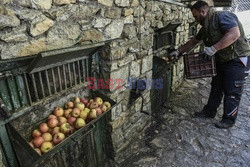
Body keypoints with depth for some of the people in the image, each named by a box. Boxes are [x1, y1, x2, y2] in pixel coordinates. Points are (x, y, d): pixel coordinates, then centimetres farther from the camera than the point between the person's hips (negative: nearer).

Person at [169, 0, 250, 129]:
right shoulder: (206, 27, 9)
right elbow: (193, 42, 17)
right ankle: (209, 111, 28)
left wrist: (213, 48, -34)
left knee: (232, 92, 0)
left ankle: (229, 120, 14)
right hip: (221, 60, 9)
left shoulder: (222, 16, -18)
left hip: (237, 60, -9)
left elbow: (235, 34, -32)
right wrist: (178, 52, 16)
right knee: (216, 87, 15)